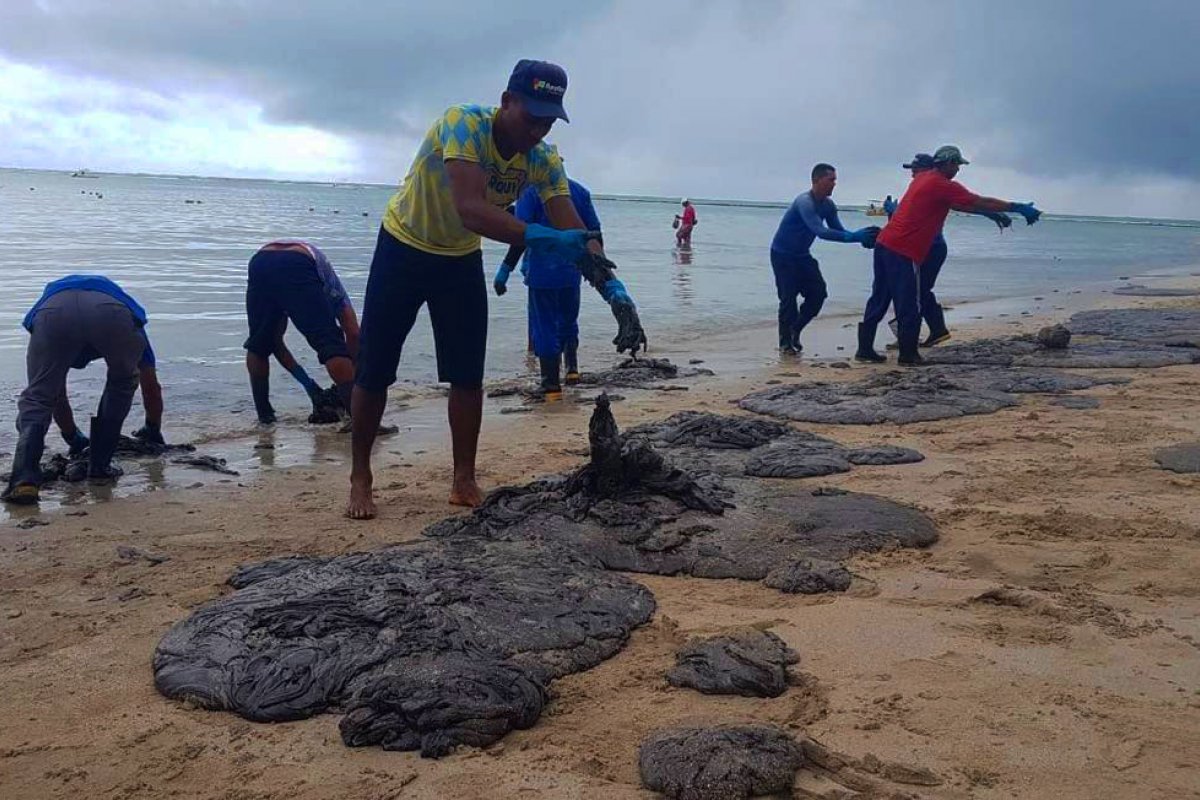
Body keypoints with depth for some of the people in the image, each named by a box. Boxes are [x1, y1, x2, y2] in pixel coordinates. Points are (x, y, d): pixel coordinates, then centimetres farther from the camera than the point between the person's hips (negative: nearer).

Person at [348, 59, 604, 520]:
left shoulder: (544, 162, -16)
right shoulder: (463, 124, -32)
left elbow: (573, 231, -23)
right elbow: (469, 209, -46)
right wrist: (538, 237, -58)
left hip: (461, 259, 4)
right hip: (404, 247, -4)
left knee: (468, 376, 0)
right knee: (374, 370, 0)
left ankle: (464, 480, 13)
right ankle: (360, 479, 14)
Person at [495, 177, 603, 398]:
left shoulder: (530, 191, -6)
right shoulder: (580, 191, 8)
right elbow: (594, 232, 8)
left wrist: (505, 270, -14)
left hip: (542, 272, -4)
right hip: (571, 273, 4)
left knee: (544, 327, 3)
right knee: (568, 322, 23)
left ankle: (551, 384, 4)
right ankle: (572, 367, 10)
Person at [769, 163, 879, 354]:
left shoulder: (828, 205, -1)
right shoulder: (805, 202, -28)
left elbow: (838, 230, 0)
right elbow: (821, 231, -38)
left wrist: (862, 237, -20)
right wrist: (855, 236, -43)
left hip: (802, 255, 8)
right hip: (782, 255, -8)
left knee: (818, 293, -1)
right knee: (788, 296, -11)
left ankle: (795, 330, 16)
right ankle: (785, 340, 3)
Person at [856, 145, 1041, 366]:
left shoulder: (923, 178, 18)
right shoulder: (943, 186, -9)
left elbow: (962, 205, 25)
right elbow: (981, 202, -7)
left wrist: (994, 215, 26)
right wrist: (1018, 208, 0)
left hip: (884, 243, 9)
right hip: (903, 252, -9)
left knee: (879, 299, 12)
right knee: (909, 306, 1)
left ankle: (865, 348, 15)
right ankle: (908, 355, 8)